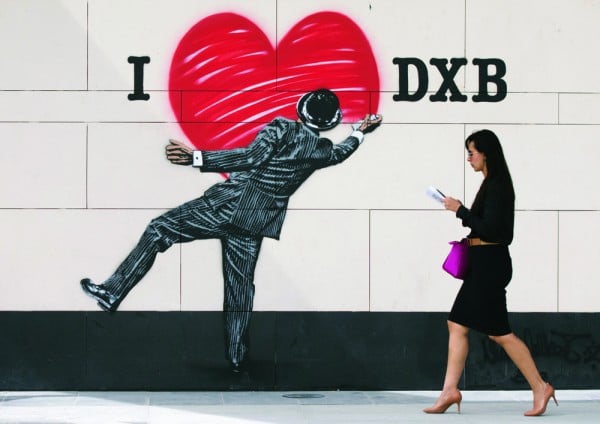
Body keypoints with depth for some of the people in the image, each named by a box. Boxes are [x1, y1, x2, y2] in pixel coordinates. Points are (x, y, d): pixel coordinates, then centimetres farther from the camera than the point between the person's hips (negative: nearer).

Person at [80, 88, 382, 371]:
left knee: (159, 230, 1)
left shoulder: (282, 129, -8)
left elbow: (252, 157, -20)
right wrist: (360, 131, 51)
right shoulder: (321, 150, 8)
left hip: (228, 206, -5)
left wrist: (195, 158, -26)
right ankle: (236, 357, 15)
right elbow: (340, 152, 31)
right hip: (255, 223, 5)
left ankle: (111, 294, -3)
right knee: (240, 287, 14)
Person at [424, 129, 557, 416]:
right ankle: (450, 390, 9)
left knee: (499, 332, -5)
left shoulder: (497, 186, -15)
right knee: (458, 325, 8)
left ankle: (539, 388, 2)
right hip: (483, 264, 10)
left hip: (490, 264, -10)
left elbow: (490, 228, -21)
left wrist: (459, 210, -14)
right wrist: (470, 239, 10)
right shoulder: (492, 184, 14)